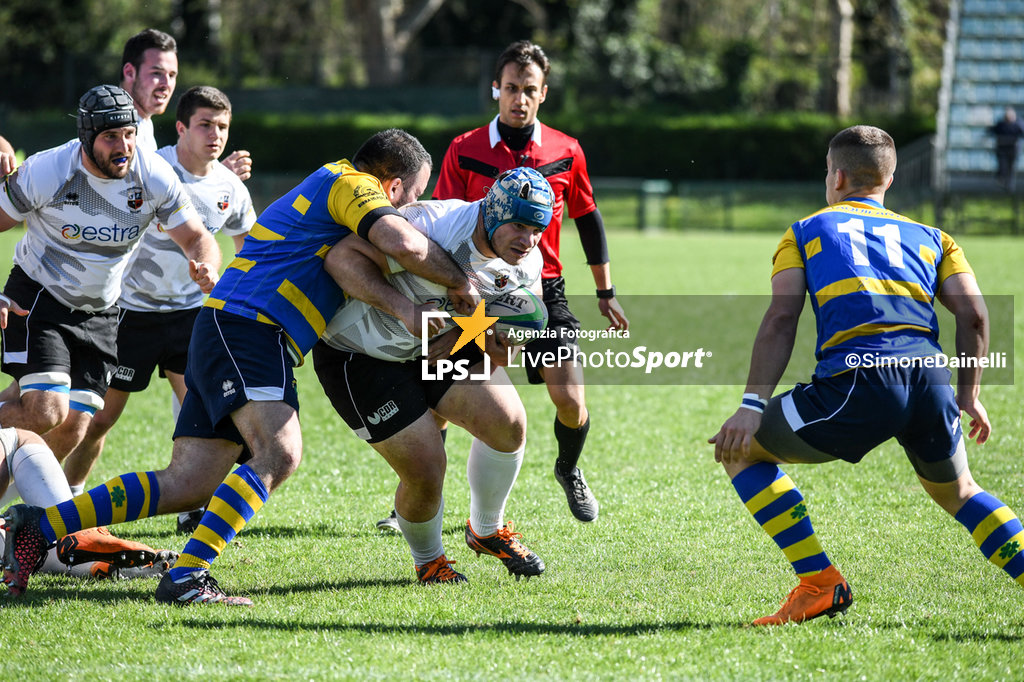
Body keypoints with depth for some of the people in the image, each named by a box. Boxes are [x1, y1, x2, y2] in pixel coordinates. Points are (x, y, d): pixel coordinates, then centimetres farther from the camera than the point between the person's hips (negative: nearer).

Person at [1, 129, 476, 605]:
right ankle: (185, 576, -31)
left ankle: (39, 526, 1)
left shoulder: (328, 183, 28)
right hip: (248, 329, -10)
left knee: (186, 486, 2)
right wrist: (458, 283, -3)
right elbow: (405, 243, -19)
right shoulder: (353, 185, -3)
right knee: (278, 454, -25)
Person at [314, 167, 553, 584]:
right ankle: (428, 561, 19)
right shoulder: (432, 226, -32)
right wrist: (404, 309, -47)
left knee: (508, 423, -9)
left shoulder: (526, 265, -9)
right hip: (359, 356, -6)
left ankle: (487, 531, 18)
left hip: (434, 348, 7)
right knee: (425, 468, -13)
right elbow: (343, 257, -37)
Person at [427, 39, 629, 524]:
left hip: (544, 293, 1)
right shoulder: (464, 151, -3)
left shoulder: (566, 153, 2)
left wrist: (605, 292, 15)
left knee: (571, 403, -7)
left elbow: (588, 220, 13)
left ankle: (569, 471, 26)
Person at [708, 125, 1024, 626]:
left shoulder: (806, 232, 20)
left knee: (740, 451, 16)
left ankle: (819, 582, 3)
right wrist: (969, 395, 24)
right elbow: (973, 315, 14)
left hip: (857, 380, -4)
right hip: (930, 376, 4)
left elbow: (782, 317, 5)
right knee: (958, 493, 32)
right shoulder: (929, 237, 27)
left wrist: (752, 405, -1)